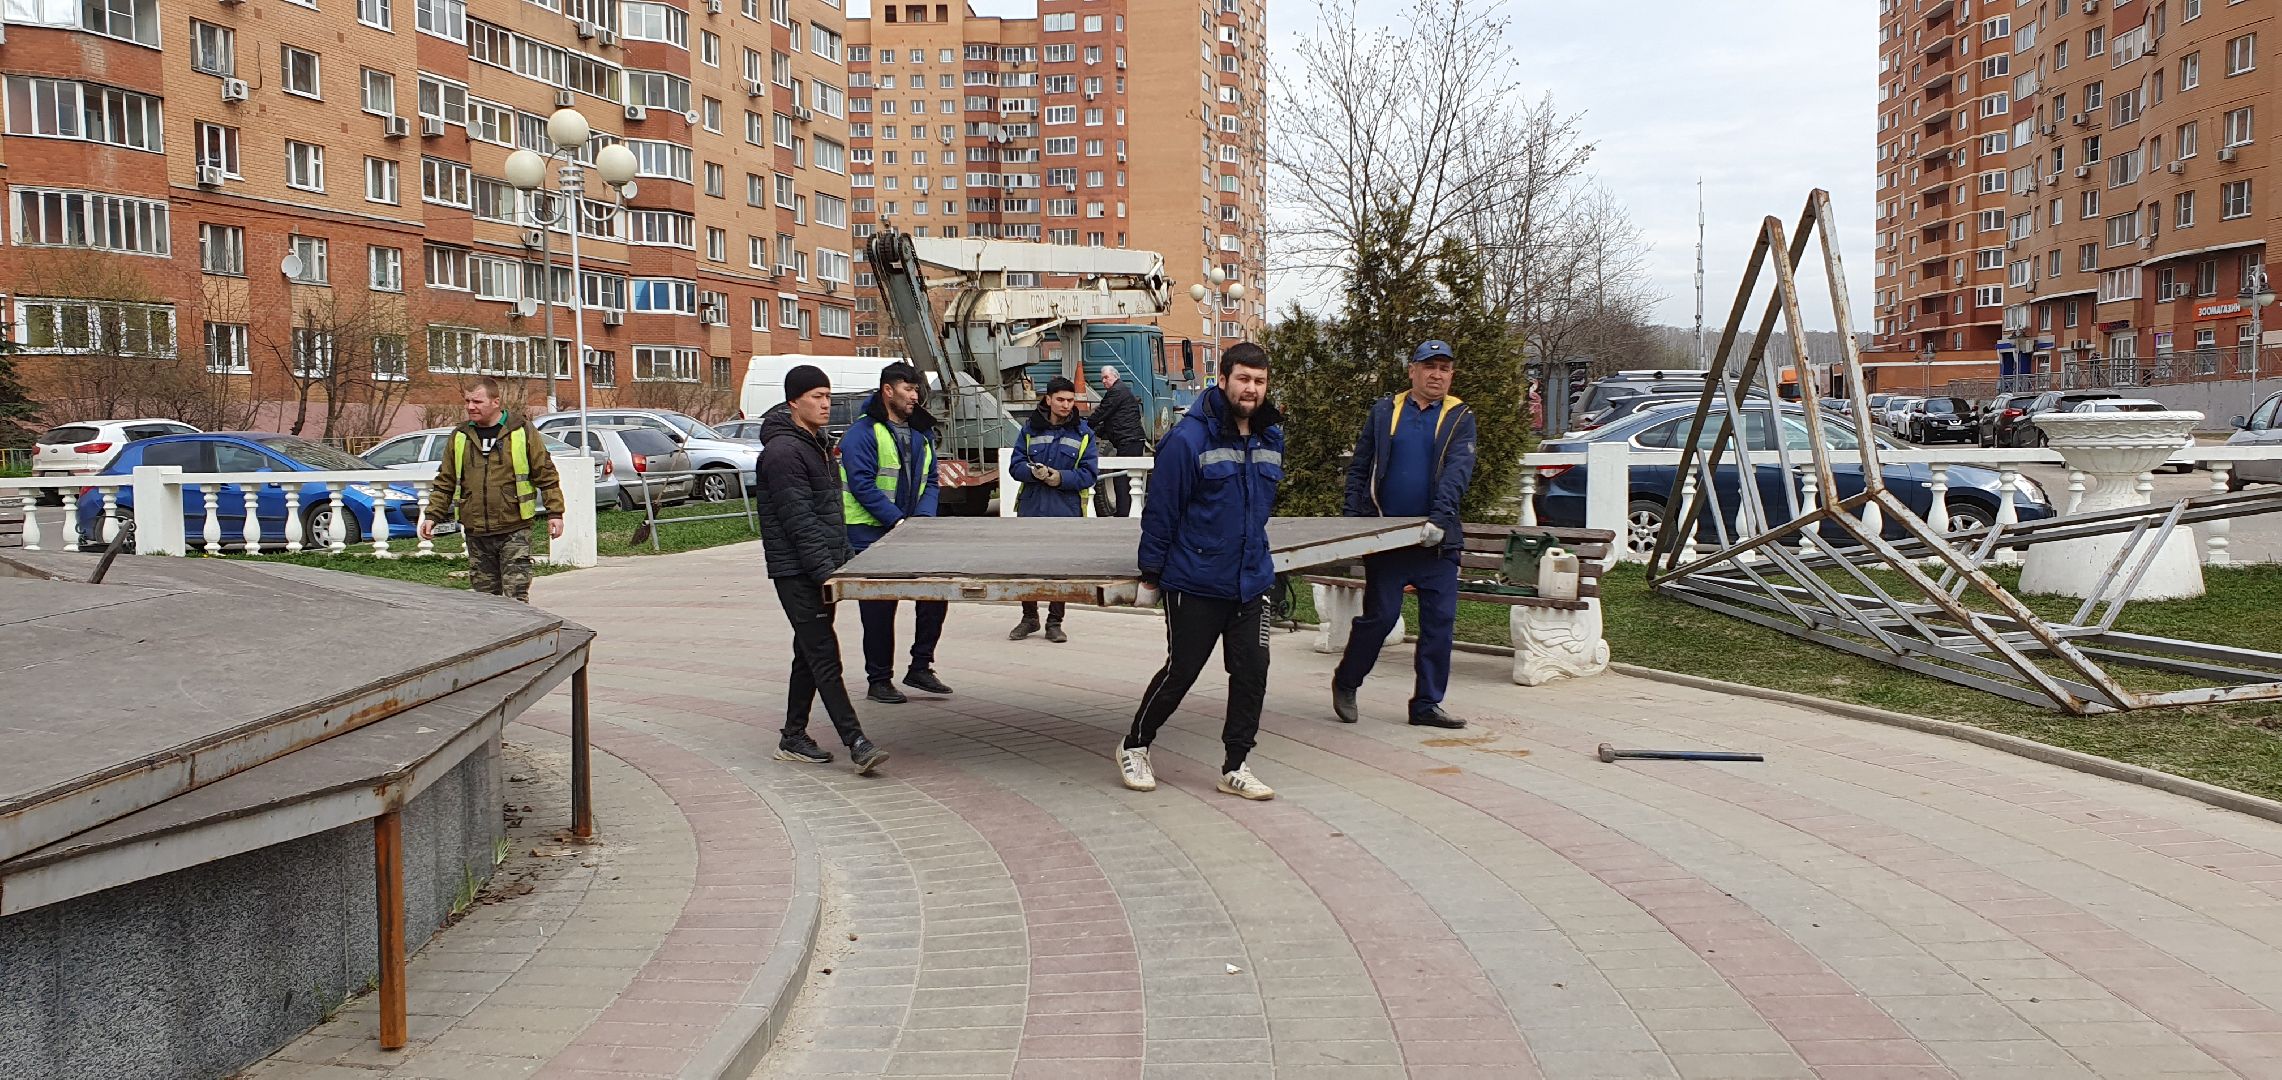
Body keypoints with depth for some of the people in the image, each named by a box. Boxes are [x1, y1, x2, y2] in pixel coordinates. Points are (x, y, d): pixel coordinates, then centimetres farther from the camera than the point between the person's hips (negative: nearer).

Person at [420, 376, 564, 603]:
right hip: (476, 534, 4)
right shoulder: (460, 437, 10)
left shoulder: (522, 431, 0)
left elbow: (546, 475, 1)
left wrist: (554, 513, -3)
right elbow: (444, 482, 16)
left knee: (516, 597, -8)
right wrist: (432, 515, 8)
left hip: (514, 531, -4)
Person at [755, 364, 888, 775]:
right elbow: (799, 521, -20)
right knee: (824, 656, -11)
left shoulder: (818, 445, 17)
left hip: (821, 569, 10)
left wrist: (846, 558, 19)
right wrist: (825, 571, -23)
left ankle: (793, 738, 21)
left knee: (810, 655, 13)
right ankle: (856, 743, -14)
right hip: (797, 572, -10)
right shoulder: (782, 451, -14)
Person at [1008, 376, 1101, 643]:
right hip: (1031, 510, 1)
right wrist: (1033, 472, -18)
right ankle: (1029, 617, 24)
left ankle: (1054, 622, 16)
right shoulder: (1031, 429, 6)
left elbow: (1089, 473, -2)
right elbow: (1015, 465, 4)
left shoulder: (1083, 433, 3)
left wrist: (1061, 477, -18)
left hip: (1066, 511, -1)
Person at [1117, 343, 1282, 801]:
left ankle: (1234, 767, 15)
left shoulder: (1271, 437, 6)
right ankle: (1134, 747, 26)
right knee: (1180, 671, 4)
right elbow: (1160, 510, -10)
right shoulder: (1188, 439, -15)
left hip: (1252, 581, 6)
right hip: (1195, 584, -5)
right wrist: (1150, 574, -7)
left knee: (1252, 671, 2)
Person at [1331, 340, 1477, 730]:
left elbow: (1457, 470, -10)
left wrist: (1440, 516, -25)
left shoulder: (1459, 418, 5)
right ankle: (1345, 683, 22)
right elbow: (1358, 468, 9)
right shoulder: (1385, 412, 7)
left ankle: (1427, 704, 12)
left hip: (1438, 539, 1)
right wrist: (1354, 520, -1)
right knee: (1380, 615, 1)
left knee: (1440, 621, 2)